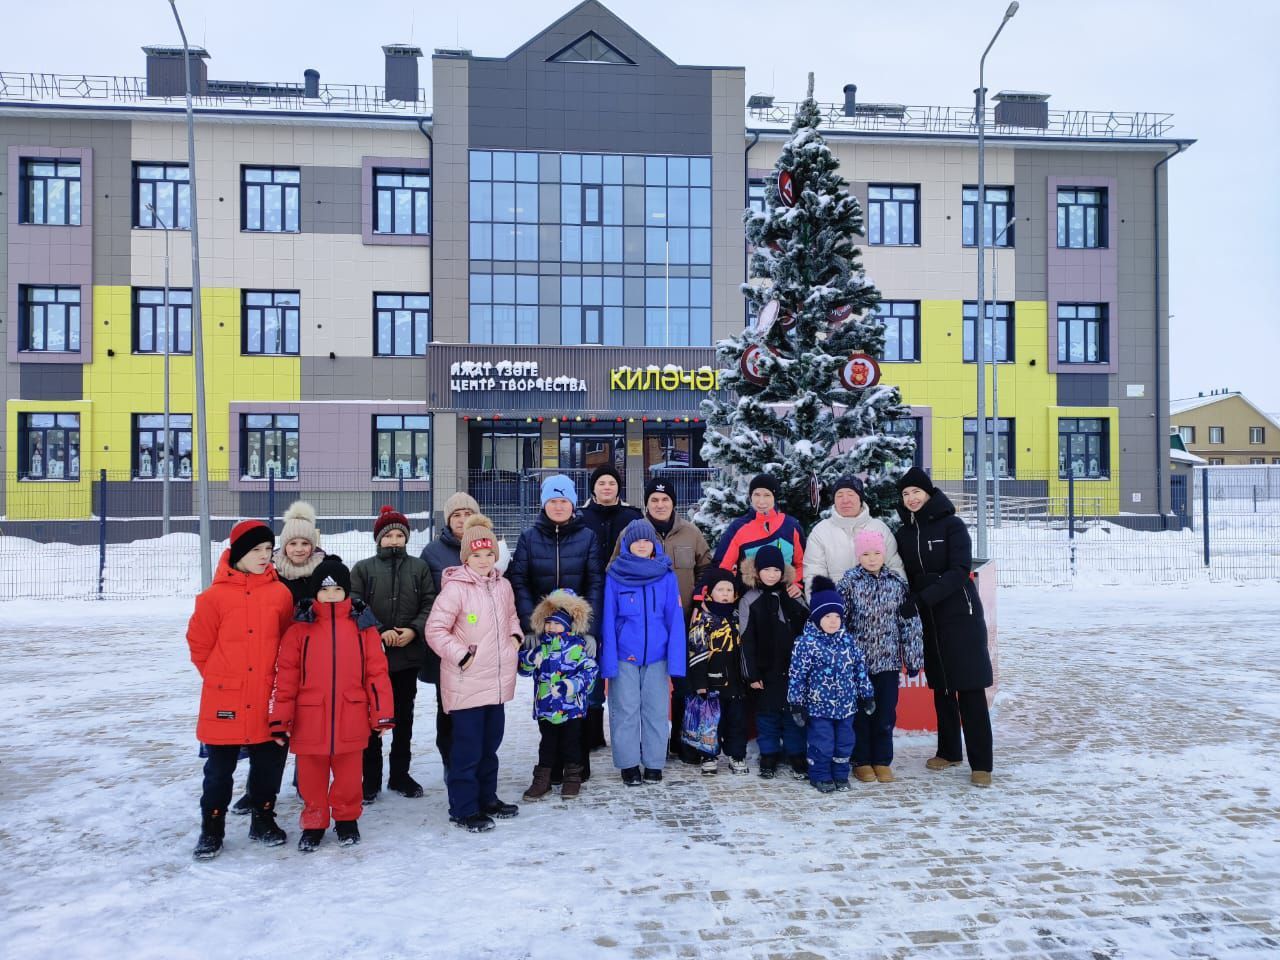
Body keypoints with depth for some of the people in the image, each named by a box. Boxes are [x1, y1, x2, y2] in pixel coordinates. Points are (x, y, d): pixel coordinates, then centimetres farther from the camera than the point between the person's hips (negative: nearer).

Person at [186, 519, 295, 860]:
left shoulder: (281, 593, -1)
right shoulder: (216, 595, -8)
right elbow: (199, 644, 1)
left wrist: (275, 676, 10)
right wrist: (218, 678, 6)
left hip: (268, 700, 2)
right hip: (225, 699, -2)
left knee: (269, 763, 12)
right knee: (219, 768, 10)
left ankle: (263, 819, 30)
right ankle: (211, 828, 25)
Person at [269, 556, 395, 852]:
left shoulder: (363, 625, -1)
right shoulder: (300, 628, -2)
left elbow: (377, 671, 1)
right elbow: (286, 676, -2)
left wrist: (383, 713, -1)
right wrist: (280, 719, -4)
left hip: (350, 719, 0)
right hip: (309, 719, 0)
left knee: (348, 774, 13)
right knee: (311, 776, 12)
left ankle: (346, 819, 33)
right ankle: (314, 823, 31)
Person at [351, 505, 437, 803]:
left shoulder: (419, 568, 6)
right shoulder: (363, 569, 1)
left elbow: (429, 605, 2)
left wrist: (414, 630, -13)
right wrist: (380, 631, -15)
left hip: (409, 655, 2)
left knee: (404, 716, 12)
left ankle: (400, 774, 25)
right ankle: (371, 779, 16)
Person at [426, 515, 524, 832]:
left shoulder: (502, 586, 6)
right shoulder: (455, 589, -15)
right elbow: (434, 630, -14)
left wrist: (515, 636, 7)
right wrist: (461, 655, -16)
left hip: (498, 681, 7)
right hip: (466, 684, -7)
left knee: (490, 745, 18)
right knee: (467, 748, 0)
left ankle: (487, 799, 32)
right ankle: (463, 809, 14)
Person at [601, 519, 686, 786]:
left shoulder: (666, 575, 2)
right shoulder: (614, 576, -1)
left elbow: (675, 620, 1)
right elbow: (608, 621, -1)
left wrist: (675, 661, -6)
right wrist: (608, 663, -8)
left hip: (657, 655, 1)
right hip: (624, 656, -1)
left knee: (656, 709, 7)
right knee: (626, 711, 4)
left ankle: (654, 764, 19)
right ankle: (629, 764, 17)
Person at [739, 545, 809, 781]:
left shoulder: (792, 598, 6)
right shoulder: (750, 601, -1)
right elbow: (747, 640, -4)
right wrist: (752, 673, -8)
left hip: (793, 668, 2)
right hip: (766, 670, -2)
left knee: (794, 713, 7)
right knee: (767, 714, 7)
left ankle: (797, 758, 18)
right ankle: (769, 758, 18)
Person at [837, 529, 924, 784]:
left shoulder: (897, 583, 1)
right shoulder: (849, 582, -5)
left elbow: (910, 622, 4)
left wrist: (913, 658, 4)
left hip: (888, 660, 2)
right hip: (857, 659, -2)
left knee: (886, 713, 7)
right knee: (860, 713, 7)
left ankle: (882, 761, 22)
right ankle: (862, 762, 20)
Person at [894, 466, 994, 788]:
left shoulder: (951, 524, -7)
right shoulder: (904, 533, 9)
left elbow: (960, 570, -16)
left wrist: (924, 596, -23)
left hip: (960, 615, -5)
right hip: (927, 619, 5)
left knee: (970, 688, -4)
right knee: (941, 687, 13)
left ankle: (981, 763, 2)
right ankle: (949, 751, 26)